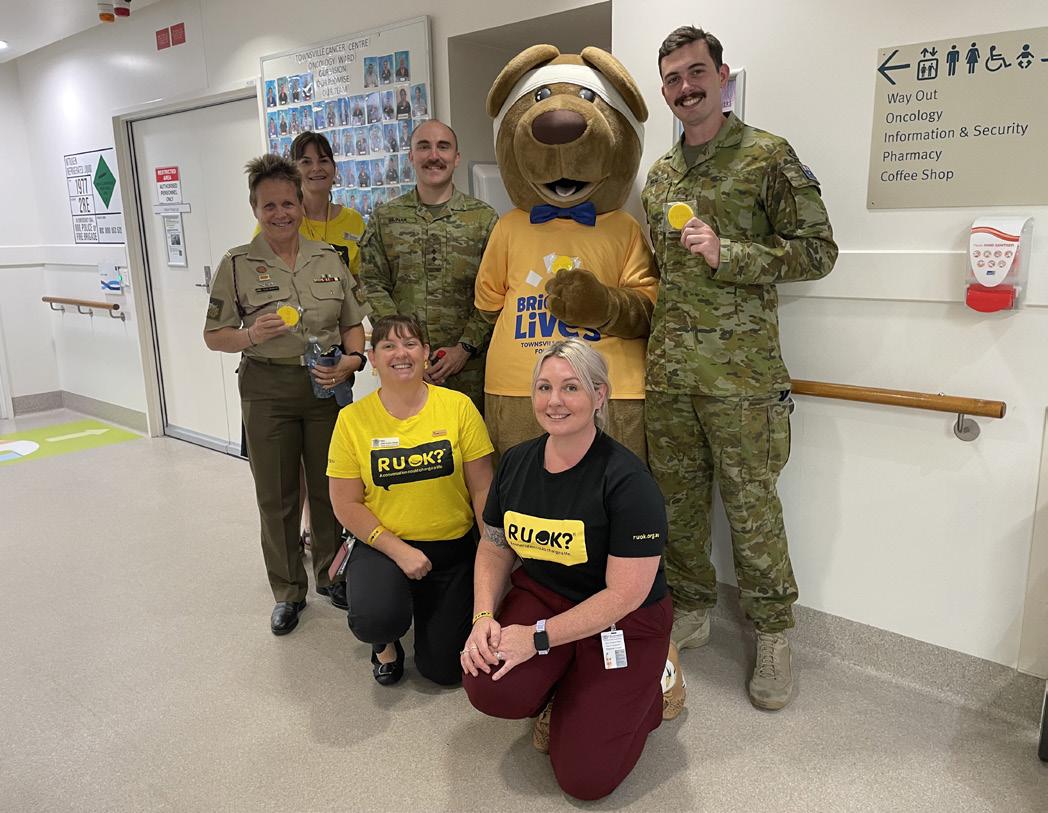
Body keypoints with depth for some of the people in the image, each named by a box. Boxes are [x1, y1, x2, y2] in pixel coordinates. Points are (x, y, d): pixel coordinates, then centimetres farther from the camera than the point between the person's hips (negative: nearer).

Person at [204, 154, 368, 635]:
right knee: (276, 496, 7)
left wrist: (352, 359, -9)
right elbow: (213, 336, 2)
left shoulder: (328, 258, 6)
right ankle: (288, 591, 24)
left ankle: (330, 574, 32)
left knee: (329, 488, 11)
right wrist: (251, 335, -17)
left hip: (326, 387, 2)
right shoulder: (237, 265, -1)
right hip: (267, 391, -1)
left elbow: (353, 324, 10)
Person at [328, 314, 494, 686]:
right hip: (383, 546, 0)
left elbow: (482, 489, -4)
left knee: (444, 668, 2)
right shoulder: (353, 419, -6)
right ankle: (386, 640, 10)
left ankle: (428, 610, 36)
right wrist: (397, 549, -16)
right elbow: (346, 504, -5)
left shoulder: (458, 406, -7)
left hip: (454, 547, 1)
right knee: (375, 619, -30)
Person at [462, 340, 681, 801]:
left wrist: (538, 637, -23)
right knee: (490, 690, -25)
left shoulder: (626, 480, -23)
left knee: (584, 779, -6)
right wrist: (484, 616, -10)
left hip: (622, 623, -4)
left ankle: (652, 684, 20)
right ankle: (558, 695, 11)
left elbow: (626, 593, -22)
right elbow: (495, 546, 7)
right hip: (541, 595, 5)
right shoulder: (516, 462, -4)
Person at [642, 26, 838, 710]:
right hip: (667, 371, 5)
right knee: (677, 499, 12)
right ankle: (692, 612, 30)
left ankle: (774, 634, 21)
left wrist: (728, 255, -17)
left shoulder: (769, 156, -1)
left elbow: (818, 250, -6)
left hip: (741, 372, -5)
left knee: (752, 506, 2)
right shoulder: (659, 174, 15)